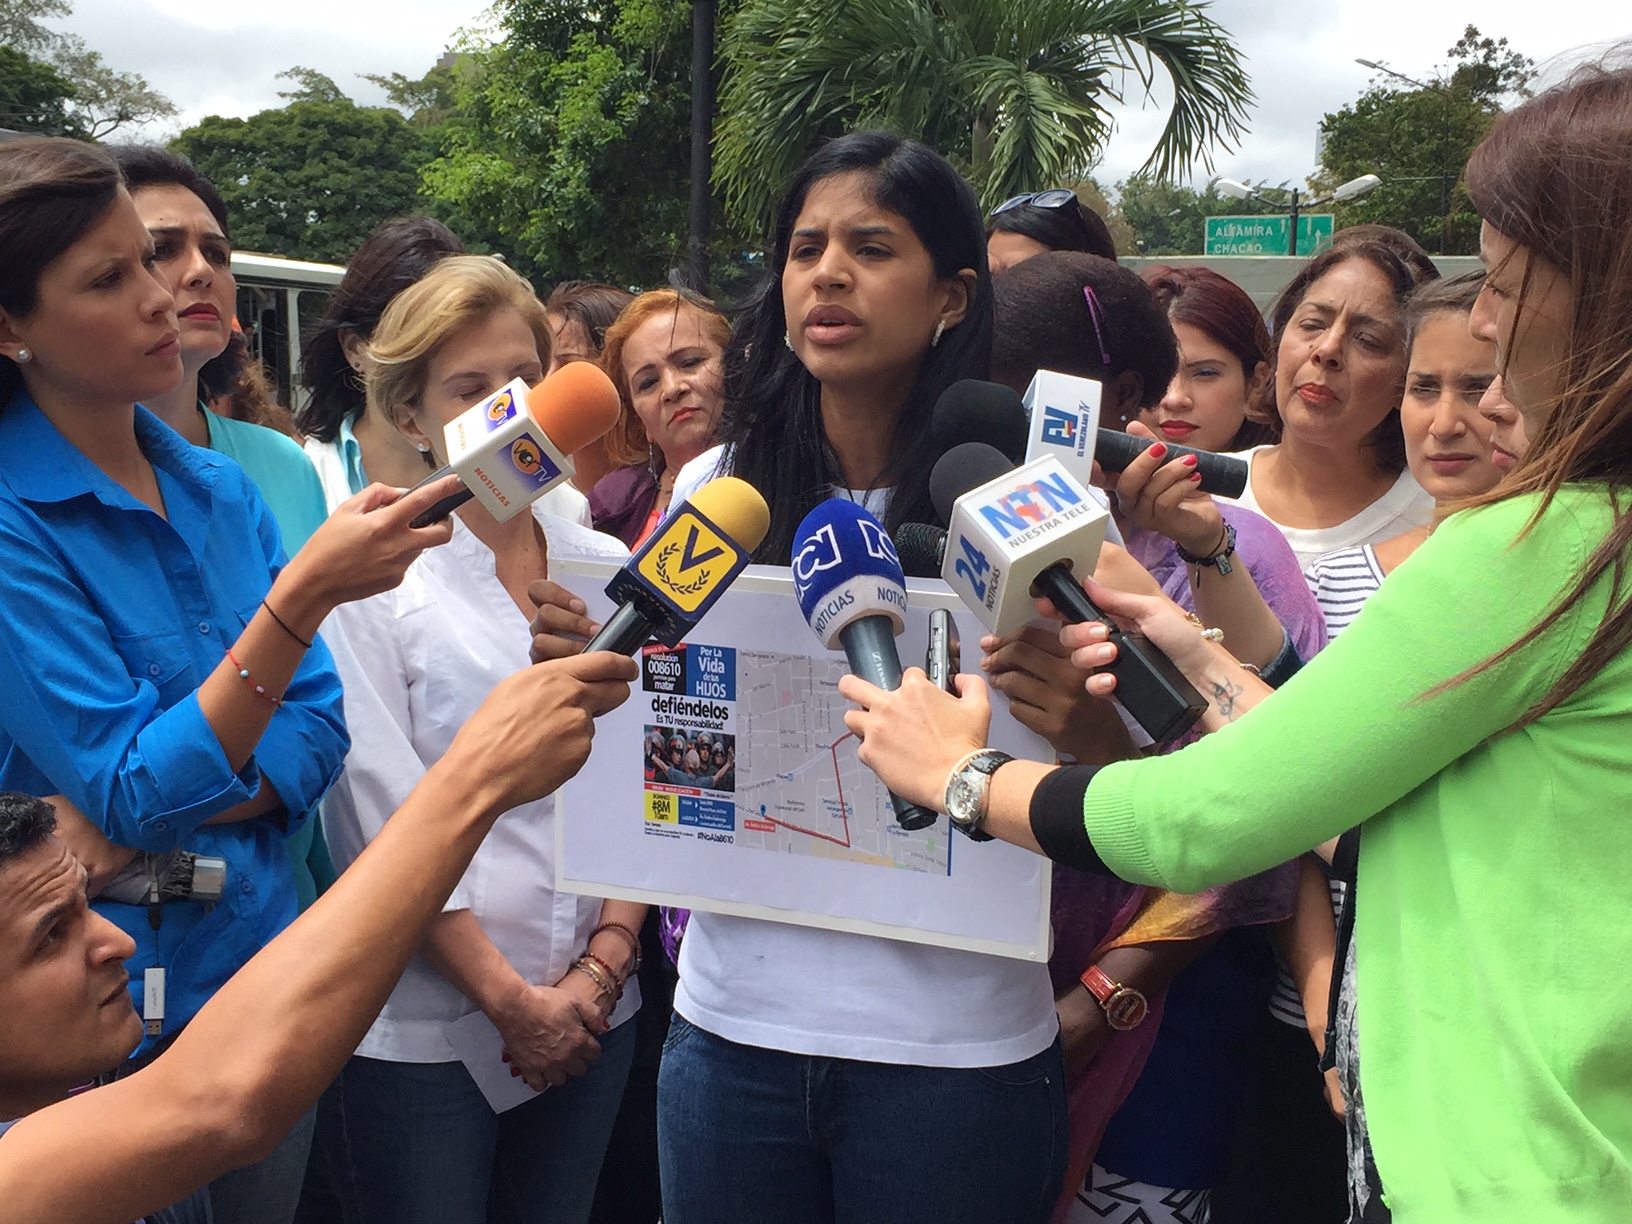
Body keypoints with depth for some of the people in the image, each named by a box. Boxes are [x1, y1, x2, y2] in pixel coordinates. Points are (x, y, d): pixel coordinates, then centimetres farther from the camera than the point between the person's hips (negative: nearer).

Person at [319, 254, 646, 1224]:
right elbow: (388, 815, -11)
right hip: (424, 1025, -4)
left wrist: (605, 961, -3)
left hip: (593, 1012, 4)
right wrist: (510, 1000, -11)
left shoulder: (607, 565, 5)